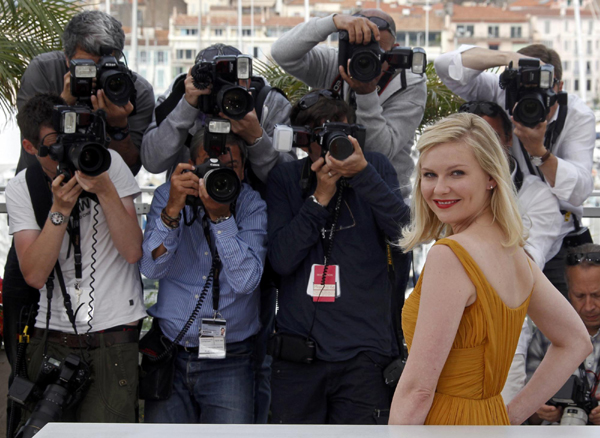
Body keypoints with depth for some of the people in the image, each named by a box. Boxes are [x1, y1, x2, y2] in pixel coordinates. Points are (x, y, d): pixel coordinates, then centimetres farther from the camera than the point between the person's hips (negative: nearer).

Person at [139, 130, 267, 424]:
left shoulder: (253, 207, -6)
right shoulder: (167, 197, 1)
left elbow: (245, 281, -18)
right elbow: (151, 268, -11)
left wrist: (221, 215, -24)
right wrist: (173, 208, -22)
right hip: (169, 355, 2)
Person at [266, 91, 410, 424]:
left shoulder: (374, 167, 5)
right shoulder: (285, 178, 6)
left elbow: (405, 232, -11)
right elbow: (281, 261, -5)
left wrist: (362, 173, -21)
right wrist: (320, 195, -11)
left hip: (363, 351, -1)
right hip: (298, 350, 1)